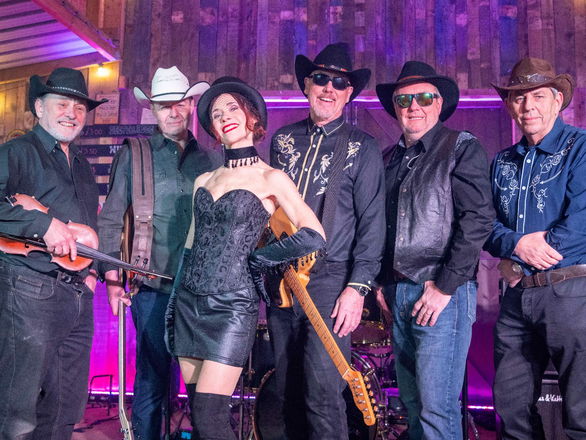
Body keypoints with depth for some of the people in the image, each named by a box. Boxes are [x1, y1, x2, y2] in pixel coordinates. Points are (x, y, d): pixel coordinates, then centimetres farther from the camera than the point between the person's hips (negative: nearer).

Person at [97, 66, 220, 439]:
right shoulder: (134, 155, 5)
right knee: (153, 380, 4)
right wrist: (112, 278, -4)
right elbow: (110, 220, 4)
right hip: (153, 286, -2)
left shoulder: (211, 160, 11)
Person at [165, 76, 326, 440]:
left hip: (232, 306, -6)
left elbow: (314, 236, -15)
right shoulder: (204, 180, 13)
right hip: (188, 303, 6)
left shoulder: (271, 179, -5)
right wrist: (174, 306, 12)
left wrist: (256, 260, -6)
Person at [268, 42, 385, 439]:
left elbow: (373, 222, -4)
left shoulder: (362, 147, 0)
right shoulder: (283, 140, 11)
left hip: (330, 280, -4)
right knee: (287, 394, 12)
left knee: (323, 396, -7)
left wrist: (358, 287, -12)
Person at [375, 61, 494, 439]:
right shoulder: (392, 158, 16)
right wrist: (383, 282, 12)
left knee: (437, 407, -5)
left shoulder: (462, 148, -3)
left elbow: (478, 220, -12)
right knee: (411, 402, 14)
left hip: (444, 294, -6)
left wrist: (445, 286, -14)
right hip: (399, 294, 6)